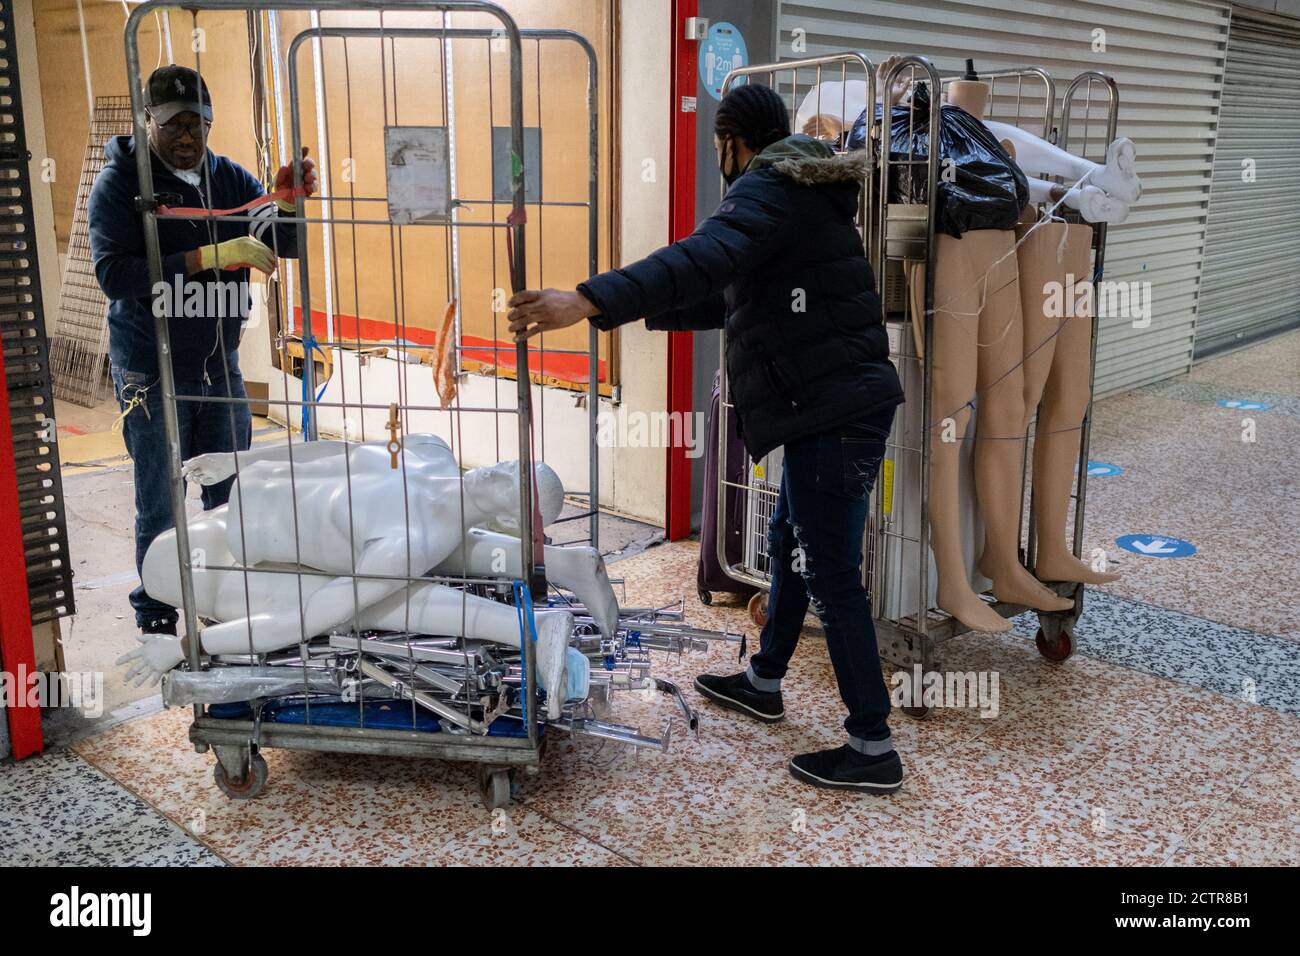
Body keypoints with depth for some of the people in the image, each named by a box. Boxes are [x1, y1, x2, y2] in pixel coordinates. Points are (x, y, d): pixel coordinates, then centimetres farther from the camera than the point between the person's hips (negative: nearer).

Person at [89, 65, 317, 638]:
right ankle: (157, 622, 17)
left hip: (220, 365, 5)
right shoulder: (119, 183, -7)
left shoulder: (227, 177, 6)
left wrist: (286, 203, -20)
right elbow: (114, 274, -20)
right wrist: (205, 258, -30)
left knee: (231, 499, 12)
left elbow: (287, 246, 2)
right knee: (161, 509, 3)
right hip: (152, 371, -4)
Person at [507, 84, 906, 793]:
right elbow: (730, 299, 29)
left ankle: (872, 748, 3)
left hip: (832, 407, -11)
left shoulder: (766, 189, -11)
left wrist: (589, 302, -39)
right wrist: (645, 312, 33)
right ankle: (763, 683, 38)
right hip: (836, 405, 11)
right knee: (790, 546, 21)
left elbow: (704, 259, -31)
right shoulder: (801, 196, 22)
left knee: (829, 574, -5)